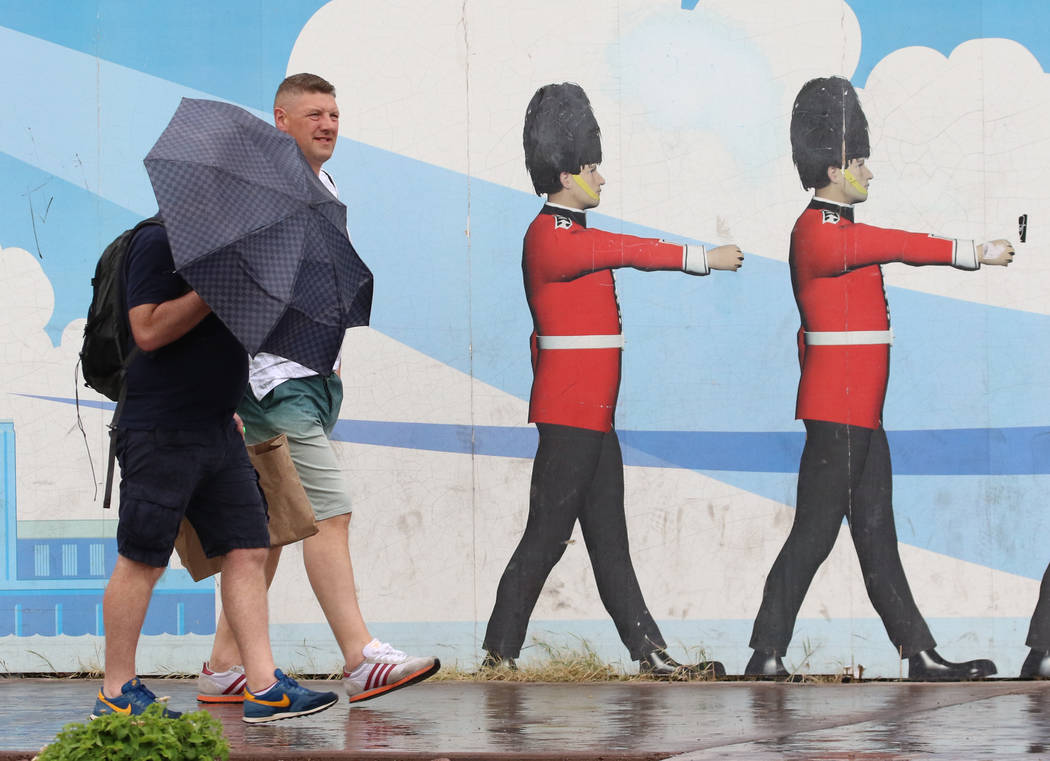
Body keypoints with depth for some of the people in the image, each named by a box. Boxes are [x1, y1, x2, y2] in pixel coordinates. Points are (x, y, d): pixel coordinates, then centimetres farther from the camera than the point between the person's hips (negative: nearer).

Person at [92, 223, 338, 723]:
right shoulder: (157, 242, -11)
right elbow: (148, 331, -22)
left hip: (217, 431, 9)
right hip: (161, 432, -9)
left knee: (247, 551, 3)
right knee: (141, 561, -2)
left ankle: (264, 687, 4)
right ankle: (116, 693, 6)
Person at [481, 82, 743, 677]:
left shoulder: (568, 235, 17)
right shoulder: (553, 240, -14)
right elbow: (631, 251, -19)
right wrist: (705, 258, -15)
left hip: (593, 414, 10)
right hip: (571, 414, -10)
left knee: (609, 539, 7)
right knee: (547, 535, -6)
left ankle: (651, 653, 6)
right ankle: (501, 653, 0)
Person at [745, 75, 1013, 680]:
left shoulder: (835, 230, 17)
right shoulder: (821, 235, -15)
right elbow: (901, 247, -20)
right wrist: (977, 254, -18)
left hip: (861, 410, 10)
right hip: (838, 409, -10)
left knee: (877, 534, 8)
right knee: (815, 532, -7)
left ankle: (921, 655, 8)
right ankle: (768, 655, -2)